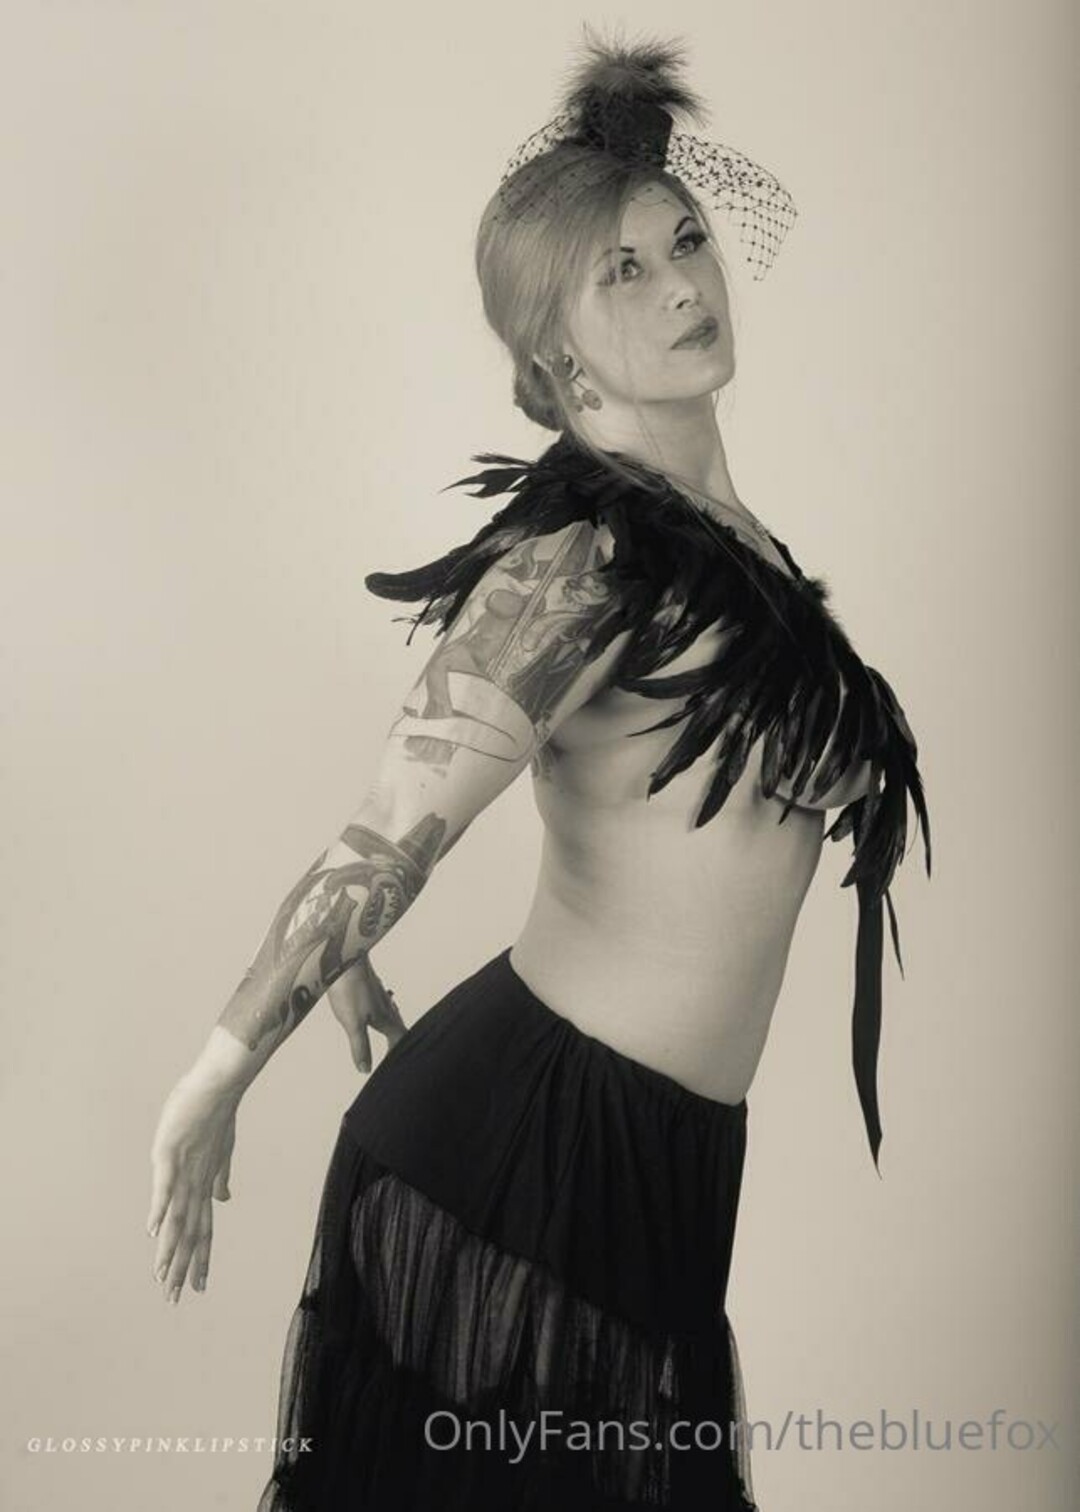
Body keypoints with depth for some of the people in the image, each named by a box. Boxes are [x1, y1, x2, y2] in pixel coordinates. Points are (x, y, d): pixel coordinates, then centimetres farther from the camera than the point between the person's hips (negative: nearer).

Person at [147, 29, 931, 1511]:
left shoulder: (724, 535, 5)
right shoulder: (585, 561, -21)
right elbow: (388, 837, -21)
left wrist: (352, 965, 21)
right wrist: (219, 1078, -12)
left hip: (649, 1162, 8)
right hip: (533, 1148, -7)